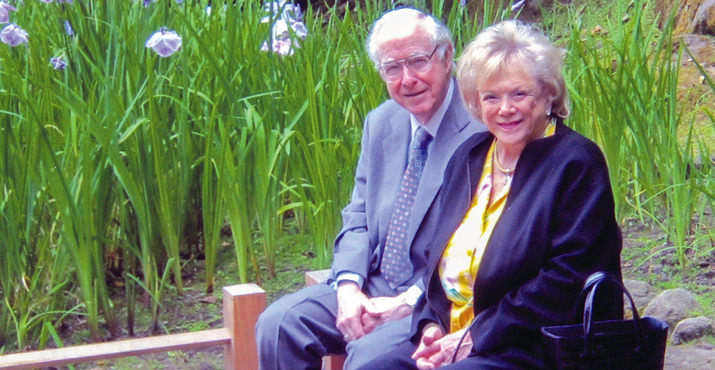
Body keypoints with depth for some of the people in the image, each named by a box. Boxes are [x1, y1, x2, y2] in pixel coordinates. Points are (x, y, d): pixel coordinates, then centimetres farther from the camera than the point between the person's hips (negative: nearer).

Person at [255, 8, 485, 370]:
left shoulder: (481, 129, -13)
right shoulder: (381, 123, 11)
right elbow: (358, 218, 13)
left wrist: (407, 303, -19)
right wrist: (348, 287, -6)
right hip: (373, 287, 7)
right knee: (277, 324, -10)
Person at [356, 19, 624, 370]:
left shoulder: (577, 163, -7)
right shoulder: (468, 156, 14)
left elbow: (567, 281, -15)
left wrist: (476, 338, -16)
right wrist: (430, 327, 0)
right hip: (450, 340, 7)